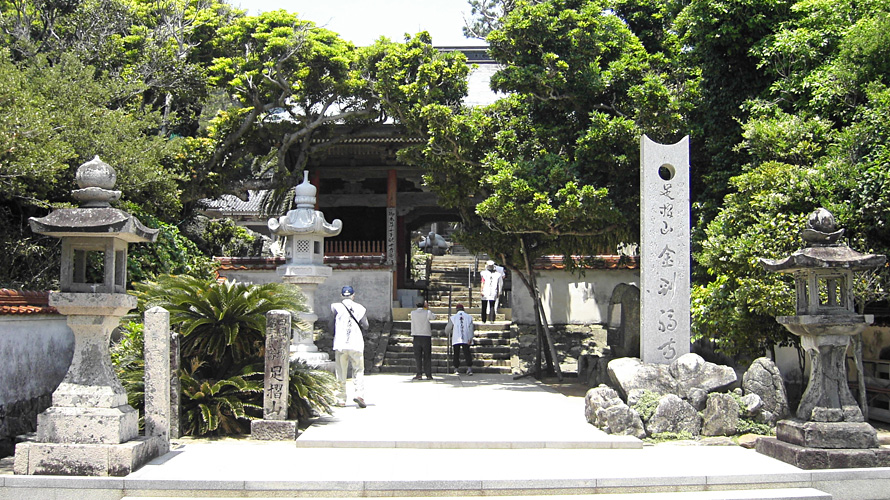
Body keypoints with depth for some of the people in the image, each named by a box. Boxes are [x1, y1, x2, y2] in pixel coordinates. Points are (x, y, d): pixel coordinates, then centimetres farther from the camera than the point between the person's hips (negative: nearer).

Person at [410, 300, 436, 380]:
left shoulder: (413, 313, 2)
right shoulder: (427, 313, -3)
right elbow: (433, 317, 15)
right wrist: (427, 308, 21)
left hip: (417, 337, 1)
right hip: (426, 336, -1)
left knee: (417, 356, 3)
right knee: (427, 356, 6)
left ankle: (419, 374, -8)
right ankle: (428, 375, 5)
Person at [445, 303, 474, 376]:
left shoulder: (453, 318, 6)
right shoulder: (469, 317, 7)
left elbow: (448, 328, 12)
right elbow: (471, 328, -3)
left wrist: (447, 333, 34)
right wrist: (470, 338, -8)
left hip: (456, 339, 0)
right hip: (466, 339, 0)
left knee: (456, 354, 7)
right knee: (467, 353, 1)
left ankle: (456, 369, 8)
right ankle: (469, 368, -11)